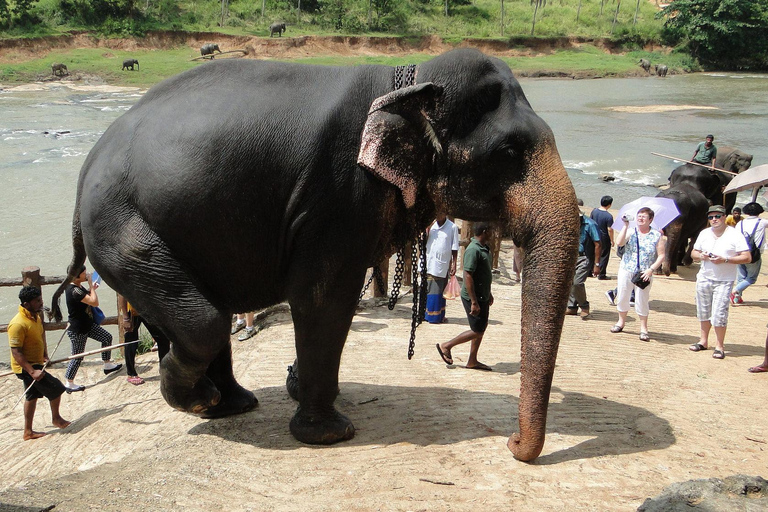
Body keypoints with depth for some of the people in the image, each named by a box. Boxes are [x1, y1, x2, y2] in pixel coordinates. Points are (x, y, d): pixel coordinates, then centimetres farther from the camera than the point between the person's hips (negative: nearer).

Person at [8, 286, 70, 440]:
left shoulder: (36, 317, 2)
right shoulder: (18, 324, -27)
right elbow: (16, 352, -27)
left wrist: (45, 356, 9)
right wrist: (32, 371, -30)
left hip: (35, 364, 9)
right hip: (26, 367, -9)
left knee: (32, 396, 18)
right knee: (56, 388, -3)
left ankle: (28, 432, 29)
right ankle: (56, 418, 20)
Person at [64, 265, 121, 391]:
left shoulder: (75, 286, 0)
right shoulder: (74, 291, -31)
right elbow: (94, 302, -32)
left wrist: (91, 289, 3)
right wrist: (91, 286, -22)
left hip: (87, 324, 10)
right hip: (77, 330, -10)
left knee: (107, 338, 16)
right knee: (77, 357, 5)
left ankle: (107, 365, 31)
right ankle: (69, 384, 20)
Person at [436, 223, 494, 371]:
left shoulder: (485, 248, 9)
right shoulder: (473, 250, -22)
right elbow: (468, 276, -26)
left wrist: (488, 293, 25)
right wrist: (474, 302, -27)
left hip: (482, 296, 10)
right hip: (473, 297, -10)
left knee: (482, 327, 14)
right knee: (477, 330, -5)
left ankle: (472, 361, 23)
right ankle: (446, 346, 8)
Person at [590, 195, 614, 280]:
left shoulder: (594, 211, -4)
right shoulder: (608, 216, -21)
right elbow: (610, 229, -19)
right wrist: (612, 240, -7)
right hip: (604, 239, -6)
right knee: (604, 256, 6)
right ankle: (601, 275, 9)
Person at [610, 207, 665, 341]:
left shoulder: (657, 236, 1)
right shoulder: (630, 232, 4)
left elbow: (661, 256, -1)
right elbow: (619, 243, -14)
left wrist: (650, 270, -13)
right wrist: (625, 225, -15)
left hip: (644, 274, -2)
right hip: (626, 271, 2)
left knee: (642, 300, -3)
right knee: (622, 297, 9)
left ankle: (643, 328, 10)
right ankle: (621, 321, 29)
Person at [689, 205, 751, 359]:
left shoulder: (735, 235, -7)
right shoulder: (704, 233, 9)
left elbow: (747, 258, -10)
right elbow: (693, 253, 15)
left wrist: (725, 260, -21)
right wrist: (701, 256, -8)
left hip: (724, 281, -5)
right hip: (704, 278, 5)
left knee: (719, 314, -9)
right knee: (703, 312, 12)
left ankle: (720, 346, 3)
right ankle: (703, 341, 26)